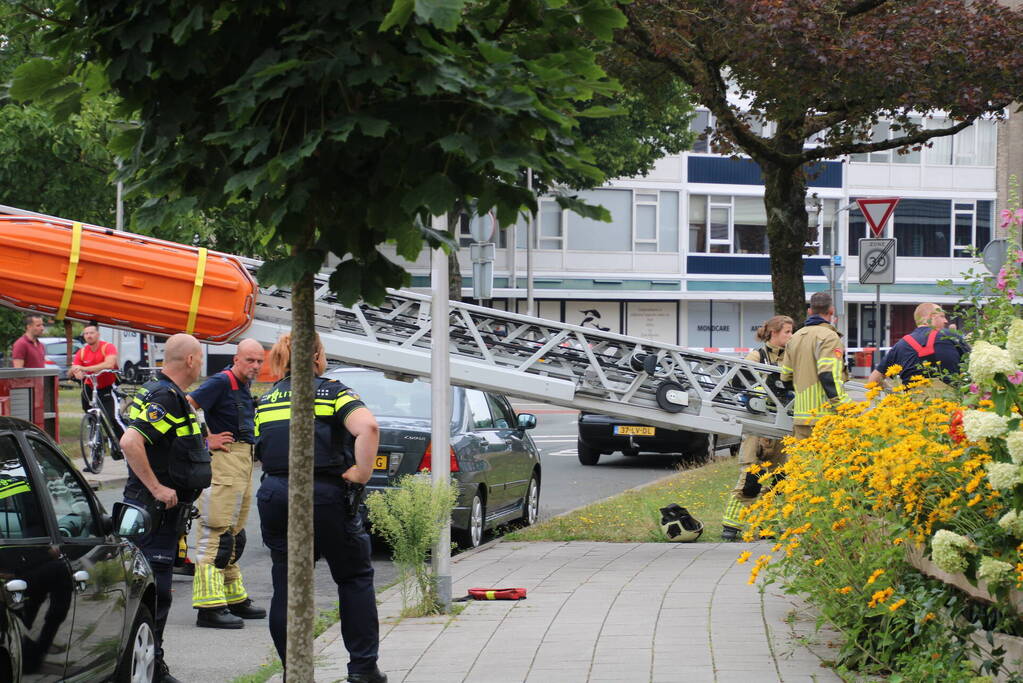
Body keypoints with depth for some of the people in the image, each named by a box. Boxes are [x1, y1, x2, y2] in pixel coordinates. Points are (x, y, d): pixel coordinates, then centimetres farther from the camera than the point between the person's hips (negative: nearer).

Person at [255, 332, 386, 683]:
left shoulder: (266, 400, 13)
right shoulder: (332, 392, -2)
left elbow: (259, 450, 10)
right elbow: (367, 426, -19)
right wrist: (361, 472, -11)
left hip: (274, 496, 4)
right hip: (325, 495, -4)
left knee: (286, 585, 8)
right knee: (355, 578, 10)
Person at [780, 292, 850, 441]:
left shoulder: (796, 337, 17)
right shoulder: (829, 336, -8)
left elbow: (786, 376, 21)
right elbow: (828, 374, -18)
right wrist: (843, 407, -17)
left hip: (800, 415, 7)